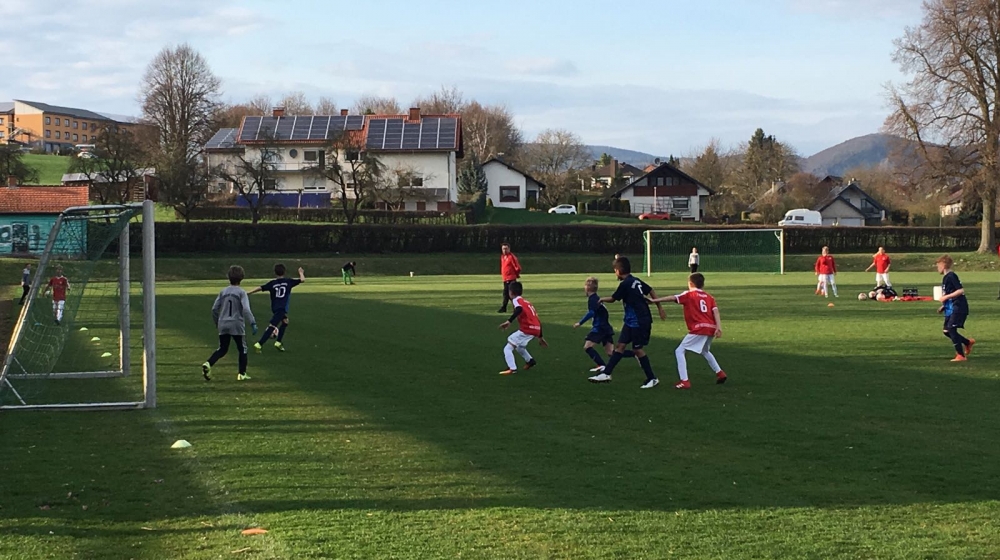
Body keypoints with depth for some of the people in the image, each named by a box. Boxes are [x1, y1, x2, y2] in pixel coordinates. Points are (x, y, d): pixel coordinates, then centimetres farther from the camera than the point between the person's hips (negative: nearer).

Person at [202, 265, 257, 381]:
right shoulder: (241, 293, -6)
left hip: (223, 325, 4)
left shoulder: (223, 292, 7)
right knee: (243, 349, 11)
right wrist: (253, 323, -20)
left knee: (222, 349, 12)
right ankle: (242, 374, 7)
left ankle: (208, 364, -11)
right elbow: (246, 310, -18)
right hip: (237, 325, -4)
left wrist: (217, 322, 23)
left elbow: (214, 308, 8)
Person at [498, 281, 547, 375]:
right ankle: (530, 361, 42)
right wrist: (540, 337, 34)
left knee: (507, 349, -5)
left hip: (526, 330, -8)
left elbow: (519, 309, -25)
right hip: (536, 330, 8)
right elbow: (537, 319, 27)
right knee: (518, 345, 34)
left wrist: (509, 321, -34)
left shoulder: (516, 300, 1)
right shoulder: (527, 302, 25)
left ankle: (512, 369, -17)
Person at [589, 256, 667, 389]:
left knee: (637, 349, -1)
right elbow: (651, 291, 14)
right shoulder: (636, 281, 7)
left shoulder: (625, 284, -17)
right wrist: (660, 308, 21)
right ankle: (606, 374, 10)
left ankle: (652, 379, 7)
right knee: (620, 345, 8)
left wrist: (602, 299, 17)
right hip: (631, 321, 9)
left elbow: (613, 298, -4)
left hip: (639, 322, -9)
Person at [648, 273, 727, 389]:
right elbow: (715, 311, 4)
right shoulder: (709, 297, 18)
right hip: (711, 329, 7)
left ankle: (684, 381, -12)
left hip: (698, 329, -7)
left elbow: (672, 298, -5)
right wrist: (719, 328, -5)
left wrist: (655, 300, -1)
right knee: (705, 351, 35)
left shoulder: (689, 295, 4)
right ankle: (720, 373, 34)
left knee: (680, 351, -1)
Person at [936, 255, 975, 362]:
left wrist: (946, 297, -21)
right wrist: (944, 306, 16)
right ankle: (968, 342, 26)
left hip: (959, 308, -10)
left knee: (951, 329, -15)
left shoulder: (951, 276, -13)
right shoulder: (945, 278, 17)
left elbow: (961, 290, -22)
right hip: (951, 309, 10)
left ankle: (961, 355, -12)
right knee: (947, 331, 10)